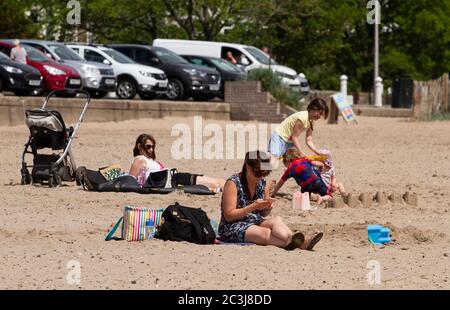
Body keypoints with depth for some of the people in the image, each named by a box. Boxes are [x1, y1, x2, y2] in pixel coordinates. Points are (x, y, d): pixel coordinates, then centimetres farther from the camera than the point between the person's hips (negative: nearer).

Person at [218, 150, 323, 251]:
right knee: (265, 232, -34)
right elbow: (228, 216, -15)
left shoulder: (261, 183, 10)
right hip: (233, 228, -6)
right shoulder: (233, 183, -11)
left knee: (276, 220, -26)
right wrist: (253, 207, -22)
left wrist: (267, 208, -6)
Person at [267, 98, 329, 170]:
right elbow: (295, 137, -22)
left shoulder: (311, 121, 4)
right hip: (279, 137, -10)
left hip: (289, 141, 10)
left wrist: (317, 153, -9)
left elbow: (309, 141, 4)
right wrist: (302, 153, -23)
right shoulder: (303, 117, -24)